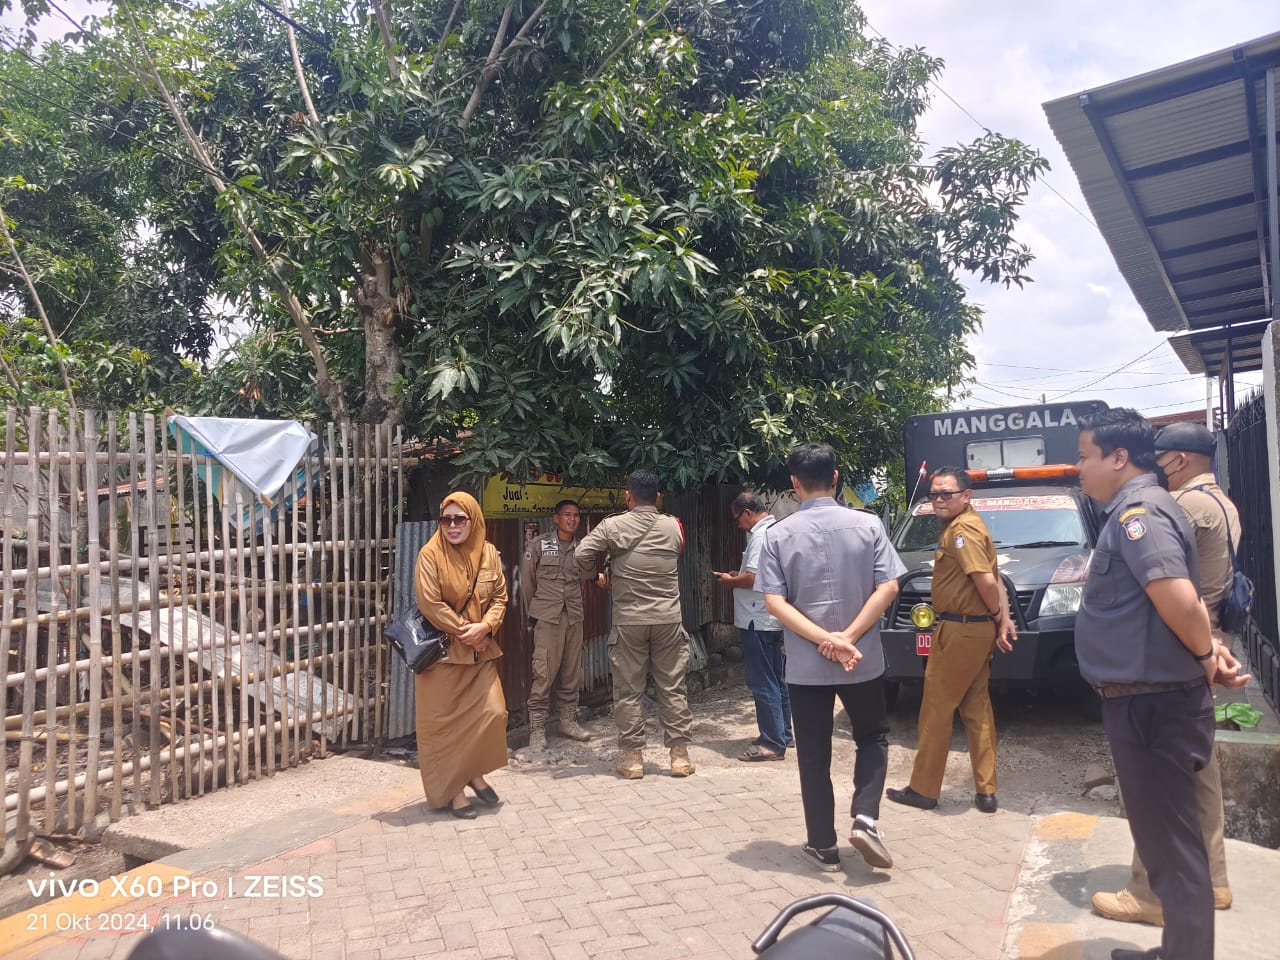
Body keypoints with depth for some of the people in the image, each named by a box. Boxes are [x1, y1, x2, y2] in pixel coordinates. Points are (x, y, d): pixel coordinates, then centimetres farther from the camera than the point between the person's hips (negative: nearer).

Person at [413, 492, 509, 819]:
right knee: (444, 721, 2)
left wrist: (485, 626, -12)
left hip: (481, 651, 4)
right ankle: (452, 789, 17)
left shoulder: (488, 553, 3)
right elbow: (430, 604, -15)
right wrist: (463, 631, -14)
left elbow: (500, 597, 5)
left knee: (493, 712, -1)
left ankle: (475, 773, 23)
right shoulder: (431, 554, -10)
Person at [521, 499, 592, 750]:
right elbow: (528, 581, 6)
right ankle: (537, 729, 2)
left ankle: (568, 721, 22)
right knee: (544, 673, -6)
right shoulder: (539, 546, 0)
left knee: (571, 673, 9)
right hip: (547, 618, -4)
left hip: (574, 617, 4)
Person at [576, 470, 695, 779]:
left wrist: (594, 577, 6)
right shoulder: (673, 526, 3)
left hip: (628, 620, -2)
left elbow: (583, 554, -12)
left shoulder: (612, 526, -5)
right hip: (668, 618, 2)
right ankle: (680, 754, 12)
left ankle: (632, 757, 11)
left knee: (628, 690, 7)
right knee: (672, 687, 9)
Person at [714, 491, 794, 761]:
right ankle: (783, 735, 26)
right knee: (777, 681, 17)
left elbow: (753, 579, -24)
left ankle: (773, 744, 1)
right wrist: (739, 575, 14)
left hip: (758, 621, -11)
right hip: (773, 620, 11)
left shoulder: (760, 536, -17)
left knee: (763, 684, -4)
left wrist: (731, 581, -7)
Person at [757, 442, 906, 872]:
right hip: (863, 660, 1)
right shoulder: (868, 525, -4)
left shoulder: (778, 534, -6)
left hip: (805, 665, 0)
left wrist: (824, 639, -15)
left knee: (814, 756, 11)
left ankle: (823, 847, 17)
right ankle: (865, 819, 5)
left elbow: (774, 602, -12)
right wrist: (848, 637, -13)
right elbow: (888, 587, -11)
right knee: (873, 738, 21)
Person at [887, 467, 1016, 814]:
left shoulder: (961, 530, -17)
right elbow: (994, 580, 13)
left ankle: (923, 789, 11)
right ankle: (986, 791, 18)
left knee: (936, 709, 1)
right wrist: (1003, 620, 5)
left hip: (959, 631, -10)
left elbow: (986, 581, -24)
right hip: (977, 630, 10)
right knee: (977, 710, 13)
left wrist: (998, 618, -7)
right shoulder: (968, 526, 16)